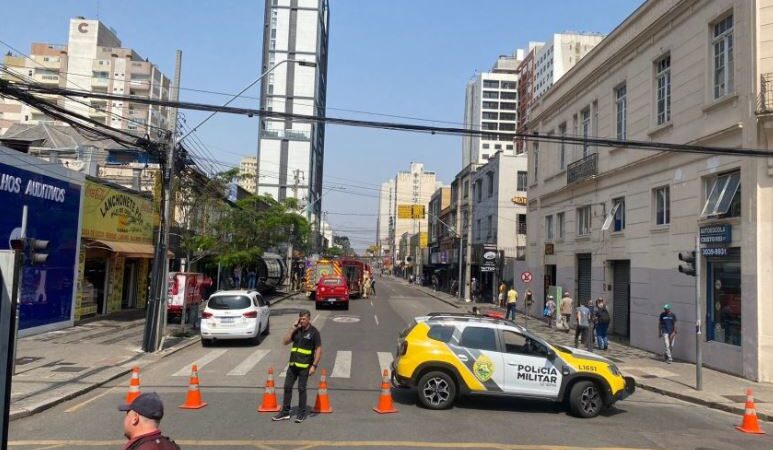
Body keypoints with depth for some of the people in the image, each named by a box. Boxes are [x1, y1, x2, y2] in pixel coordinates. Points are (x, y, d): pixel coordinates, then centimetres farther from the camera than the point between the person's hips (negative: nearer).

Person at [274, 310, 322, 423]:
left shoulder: (314, 332, -7)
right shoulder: (296, 330, 10)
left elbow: (318, 349, -9)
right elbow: (285, 341, 2)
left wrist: (314, 365, -15)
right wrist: (293, 328, -5)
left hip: (304, 366, -5)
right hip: (292, 365, 6)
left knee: (301, 389, 1)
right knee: (287, 387, 8)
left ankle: (302, 413, 13)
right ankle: (285, 412, 19)